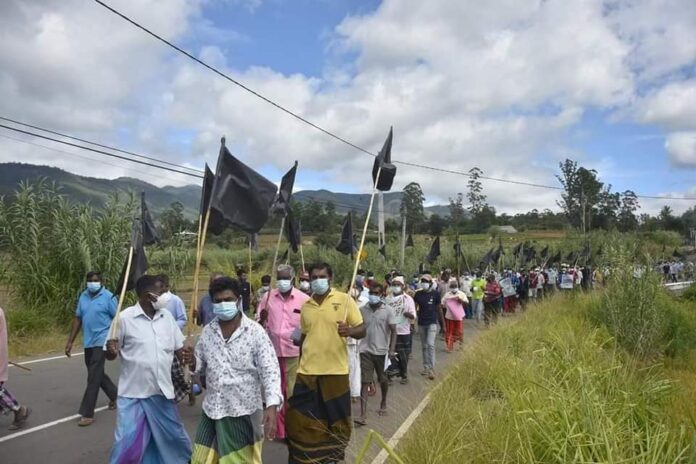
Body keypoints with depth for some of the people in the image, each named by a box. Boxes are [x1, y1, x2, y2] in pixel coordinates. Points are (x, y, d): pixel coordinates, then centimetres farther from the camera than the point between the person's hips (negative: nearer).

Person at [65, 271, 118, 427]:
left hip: (101, 341, -7)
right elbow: (77, 319, 12)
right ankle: (115, 394, 39)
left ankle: (87, 413, -1)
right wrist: (70, 341, 10)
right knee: (96, 374, 19)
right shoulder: (83, 296, 7)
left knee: (93, 377, -7)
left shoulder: (108, 297, -10)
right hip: (88, 342, 7)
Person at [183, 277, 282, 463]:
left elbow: (270, 370, -15)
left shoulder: (255, 331, -12)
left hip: (244, 411, -4)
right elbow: (201, 366, 12)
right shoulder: (207, 332, 2)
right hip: (212, 410, 5)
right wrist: (192, 361, -12)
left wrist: (271, 406, -27)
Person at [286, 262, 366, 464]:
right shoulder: (306, 305, 8)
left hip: (335, 370, -3)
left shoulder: (345, 300, -5)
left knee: (336, 418, 11)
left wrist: (349, 331, -27)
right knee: (299, 417, 6)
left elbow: (362, 330, -6)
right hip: (307, 371, 3)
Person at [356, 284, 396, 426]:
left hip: (381, 351, 0)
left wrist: (392, 349, -14)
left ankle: (383, 404, 42)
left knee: (383, 380, 16)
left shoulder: (387, 311, -4)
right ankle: (363, 415, -6)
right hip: (366, 350, 1)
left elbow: (393, 331, -4)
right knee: (365, 382, -5)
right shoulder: (362, 310, 1)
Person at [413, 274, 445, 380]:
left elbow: (438, 308, 5)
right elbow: (414, 307, 3)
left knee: (430, 345, -14)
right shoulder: (418, 294, 1)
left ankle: (432, 370, -11)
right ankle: (426, 368, 22)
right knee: (424, 346, 12)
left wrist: (442, 321, 8)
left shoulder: (435, 294, -4)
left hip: (432, 322, -3)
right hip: (421, 323, 3)